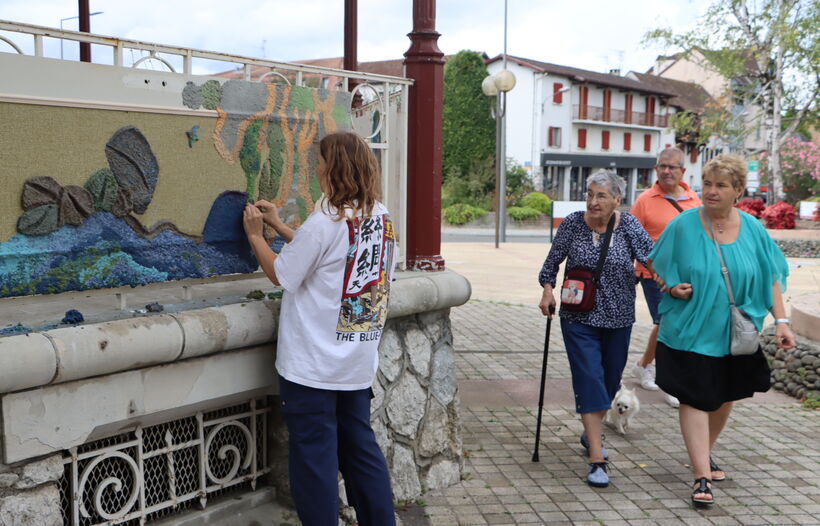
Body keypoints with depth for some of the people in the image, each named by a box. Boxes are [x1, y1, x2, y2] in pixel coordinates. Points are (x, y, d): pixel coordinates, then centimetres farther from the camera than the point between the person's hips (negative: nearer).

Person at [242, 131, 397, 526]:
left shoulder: (325, 221, -18)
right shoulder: (380, 216, 4)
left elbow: (283, 275, -10)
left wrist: (255, 235, 4)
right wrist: (281, 227, 20)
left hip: (313, 365, -7)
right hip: (358, 362, 7)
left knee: (314, 455, 5)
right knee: (360, 445, 17)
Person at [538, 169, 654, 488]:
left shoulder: (629, 226, -5)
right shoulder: (572, 224, -5)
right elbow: (552, 262, 5)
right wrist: (547, 290, -10)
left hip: (618, 318, 2)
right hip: (579, 318, -2)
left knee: (611, 379, 16)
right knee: (590, 381, -10)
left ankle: (591, 434, 41)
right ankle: (597, 459, -8)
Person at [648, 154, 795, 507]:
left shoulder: (752, 229, 0)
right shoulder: (684, 225, -8)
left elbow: (771, 277, 4)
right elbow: (656, 266, 1)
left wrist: (781, 320, -3)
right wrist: (671, 287, -18)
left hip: (734, 333, 4)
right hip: (690, 331, -3)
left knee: (724, 398, 16)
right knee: (695, 399, -5)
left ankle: (705, 453, 38)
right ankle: (702, 476, 0)